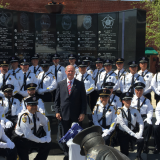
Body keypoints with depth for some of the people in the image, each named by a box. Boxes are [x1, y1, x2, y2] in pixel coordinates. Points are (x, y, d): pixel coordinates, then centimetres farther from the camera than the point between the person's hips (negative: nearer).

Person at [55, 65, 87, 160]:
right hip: (64, 115, 2)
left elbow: (84, 100, 1)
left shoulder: (80, 84, 2)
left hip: (76, 116, -1)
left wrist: (83, 113, -7)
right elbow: (57, 100, 9)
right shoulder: (60, 84, 9)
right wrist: (57, 111, -1)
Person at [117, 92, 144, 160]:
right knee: (125, 154, -8)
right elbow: (123, 125, -19)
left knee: (141, 140, -27)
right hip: (123, 133, -3)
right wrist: (134, 135, -23)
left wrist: (140, 133, -17)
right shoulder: (120, 111, -12)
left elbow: (141, 123, -1)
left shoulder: (134, 110, 0)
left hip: (133, 131, 3)